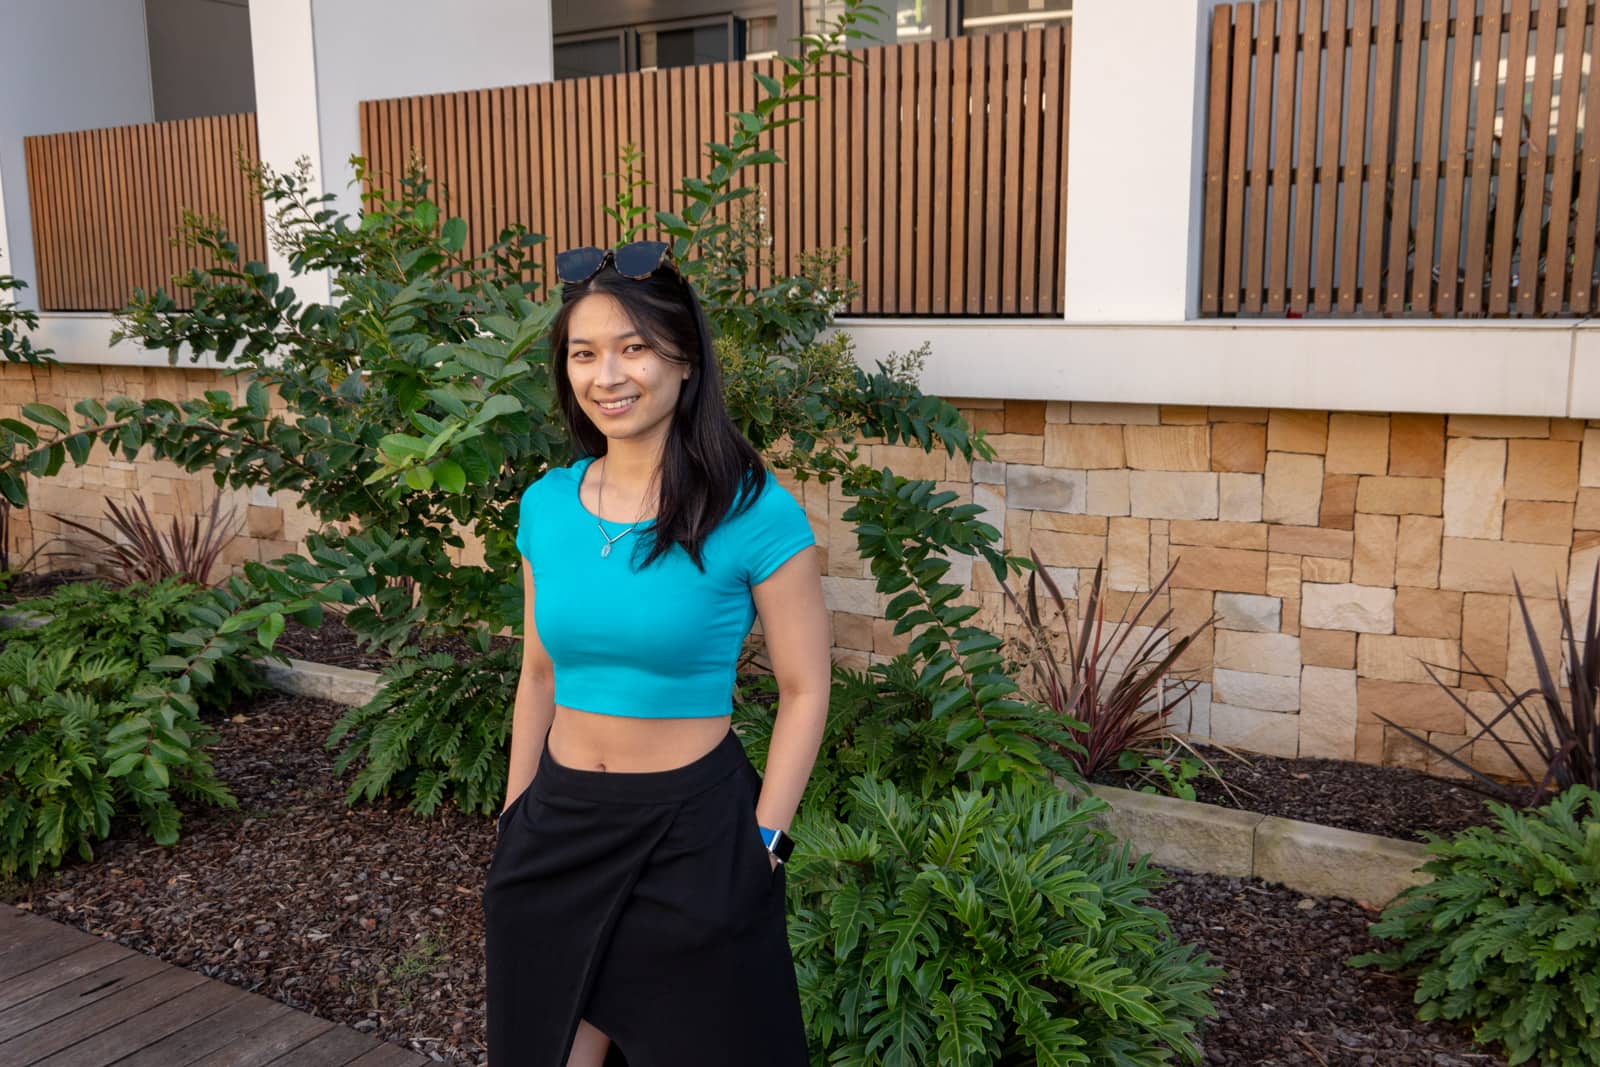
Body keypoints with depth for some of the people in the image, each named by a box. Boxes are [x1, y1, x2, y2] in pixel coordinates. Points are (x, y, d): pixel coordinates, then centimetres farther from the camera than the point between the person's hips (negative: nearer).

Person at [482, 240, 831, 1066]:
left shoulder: (753, 511, -15)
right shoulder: (545, 505, 0)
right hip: (558, 824, 5)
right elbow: (539, 676, 10)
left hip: (694, 832, -4)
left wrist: (764, 842, -11)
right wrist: (516, 818, 12)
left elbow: (805, 691, -8)